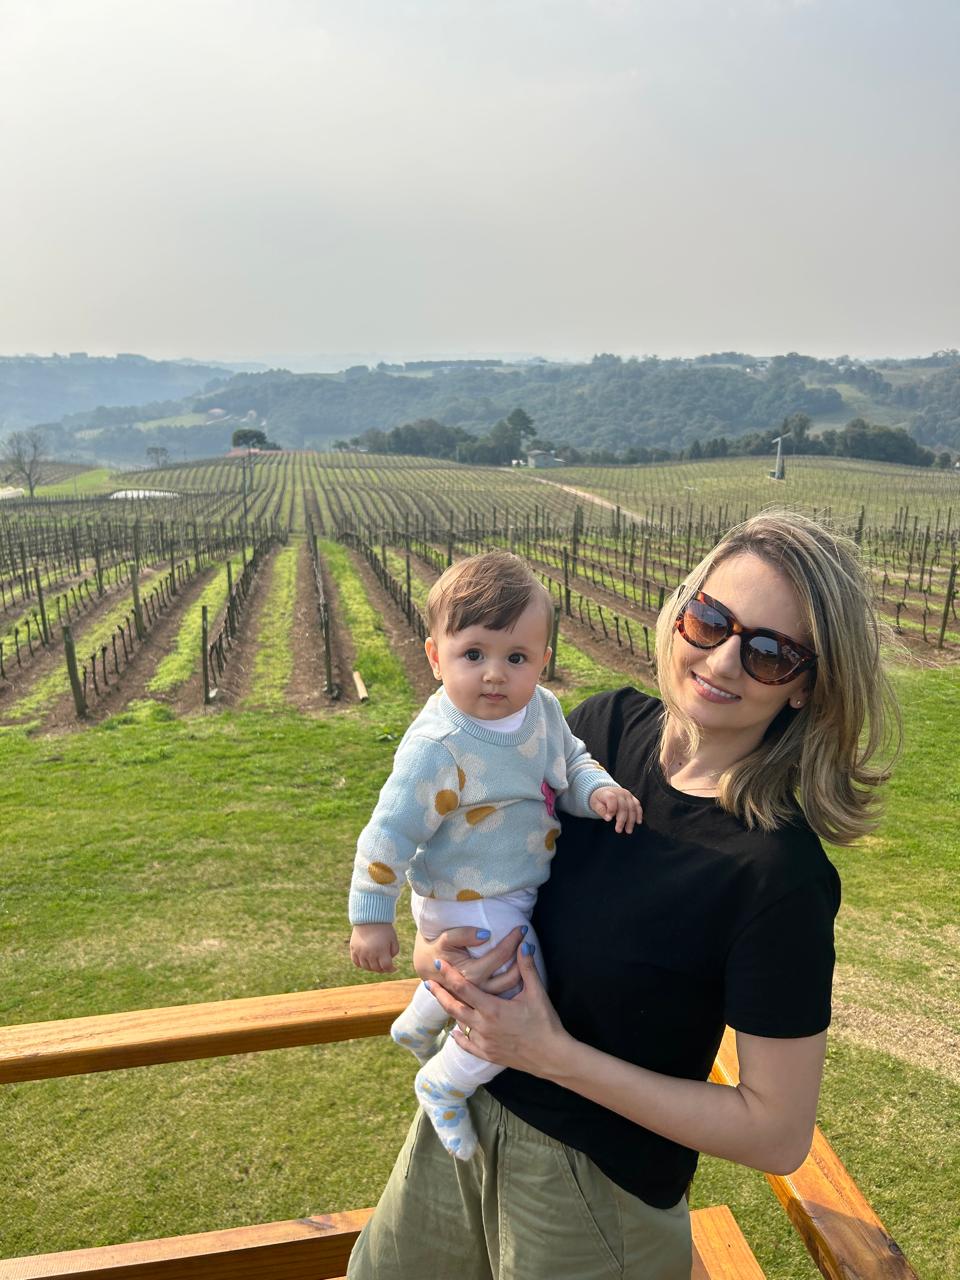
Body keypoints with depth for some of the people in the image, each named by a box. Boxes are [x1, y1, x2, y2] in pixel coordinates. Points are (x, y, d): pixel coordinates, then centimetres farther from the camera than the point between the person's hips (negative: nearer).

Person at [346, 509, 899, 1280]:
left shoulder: (779, 875, -28)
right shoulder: (607, 724, -12)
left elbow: (779, 1134, -20)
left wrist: (554, 1054, -22)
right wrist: (441, 939, -15)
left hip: (597, 1188, -5)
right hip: (467, 1108, 6)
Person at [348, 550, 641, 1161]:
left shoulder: (542, 706, -11)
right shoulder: (438, 747, -32)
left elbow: (572, 759, 6)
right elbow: (390, 834, -24)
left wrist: (598, 789, -16)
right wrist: (372, 919, -17)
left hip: (518, 892, 8)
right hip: (471, 908, -8)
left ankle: (418, 1024, 64)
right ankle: (444, 1085, 26)